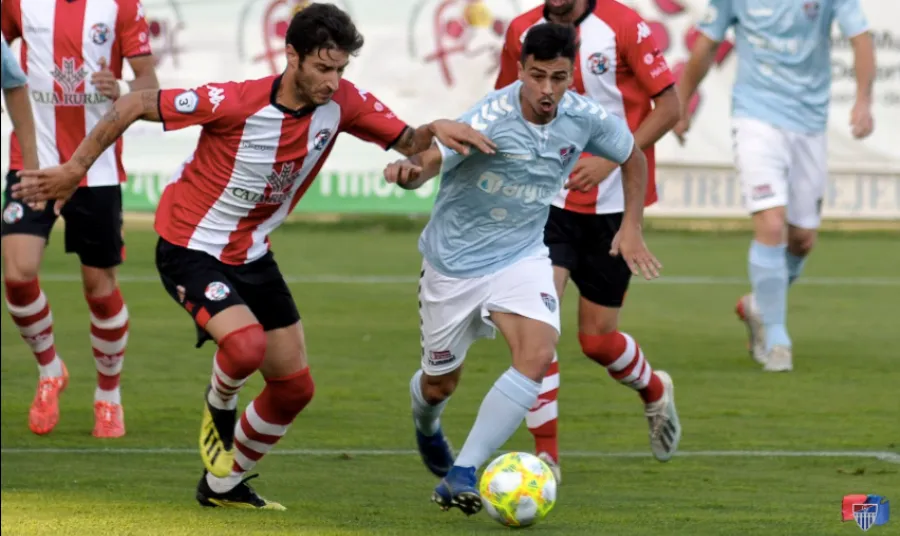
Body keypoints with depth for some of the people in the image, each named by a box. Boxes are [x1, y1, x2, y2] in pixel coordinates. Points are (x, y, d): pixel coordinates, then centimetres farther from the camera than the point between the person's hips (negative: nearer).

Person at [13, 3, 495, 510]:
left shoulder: (342, 102, -12)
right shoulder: (235, 103, -27)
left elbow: (407, 142, -3)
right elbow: (134, 106, -19)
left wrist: (434, 130, -27)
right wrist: (75, 169, -14)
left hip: (253, 255, 7)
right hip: (190, 251, -6)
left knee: (294, 387, 8)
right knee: (247, 345, -31)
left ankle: (224, 485, 29)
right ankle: (219, 408, 5)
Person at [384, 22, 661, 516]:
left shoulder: (584, 119, -12)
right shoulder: (492, 118, -27)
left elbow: (633, 158, 9)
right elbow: (430, 160, -39)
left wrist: (631, 227, 1)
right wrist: (409, 171, -62)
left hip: (522, 257, 3)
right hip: (454, 260, -3)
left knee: (537, 354, -25)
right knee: (439, 384, 13)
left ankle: (462, 476, -22)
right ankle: (426, 427, 53)